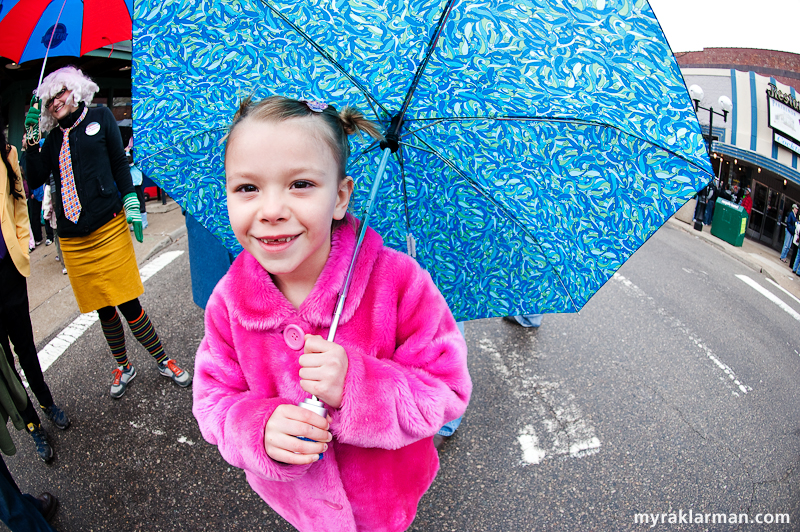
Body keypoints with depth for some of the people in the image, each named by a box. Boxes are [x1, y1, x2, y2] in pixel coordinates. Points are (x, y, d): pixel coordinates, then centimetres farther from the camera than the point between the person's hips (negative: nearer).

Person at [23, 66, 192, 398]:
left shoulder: (99, 117, 7)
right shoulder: (53, 138, 13)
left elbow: (119, 163, 5)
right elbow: (35, 179, 4)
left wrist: (131, 204, -3)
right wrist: (32, 138, -3)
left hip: (109, 227, -3)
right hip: (73, 240, 4)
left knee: (127, 303, -5)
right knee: (104, 310, 10)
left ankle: (163, 361, 12)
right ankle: (123, 367, 27)